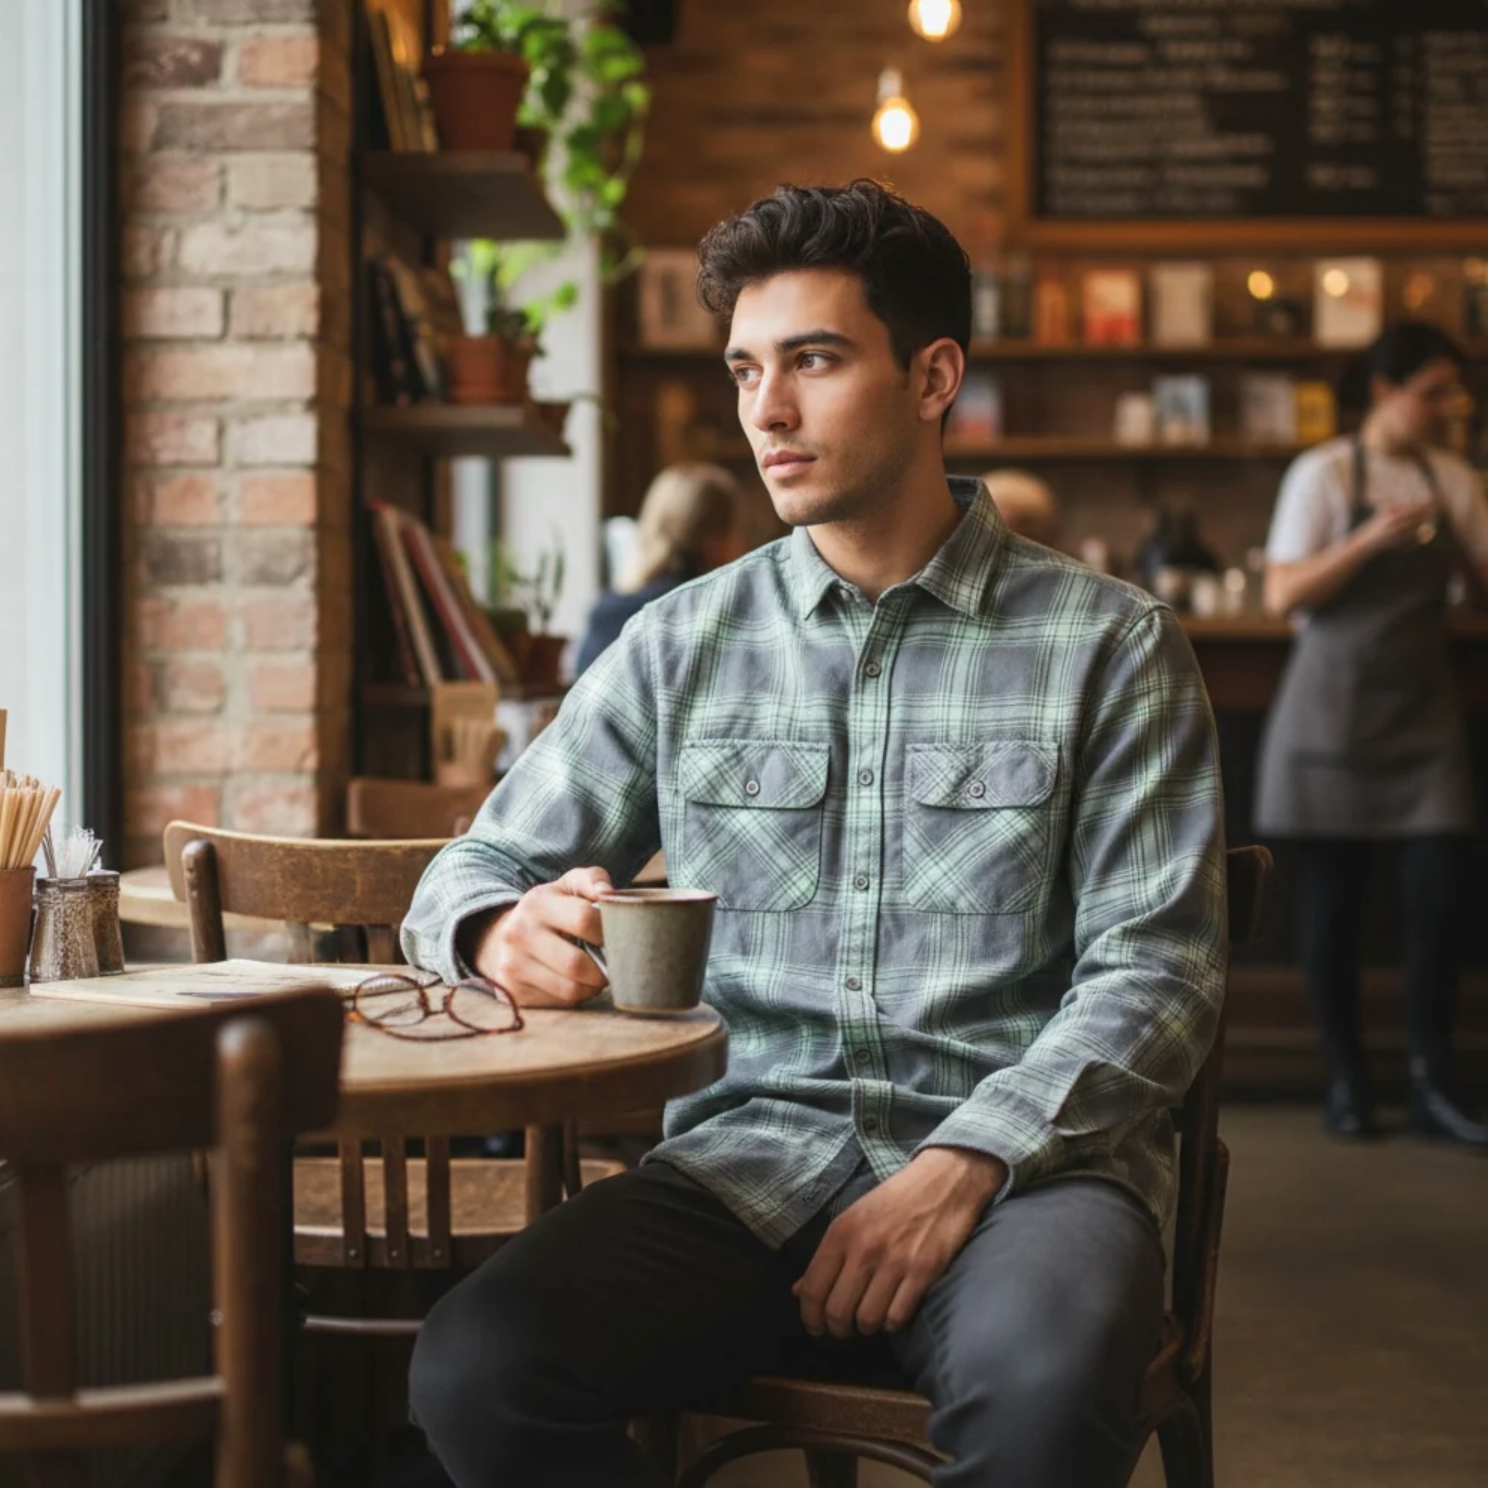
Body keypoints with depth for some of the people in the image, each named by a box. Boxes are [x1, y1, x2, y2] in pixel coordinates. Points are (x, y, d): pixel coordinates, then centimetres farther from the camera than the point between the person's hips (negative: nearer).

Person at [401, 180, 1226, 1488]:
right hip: (749, 1155, 3)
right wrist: (509, 931, -11)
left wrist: (965, 1164, -17)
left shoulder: (1111, 647, 5)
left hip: (1025, 1158, -2)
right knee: (475, 1369, -25)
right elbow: (474, 873, 15)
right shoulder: (683, 645, 14)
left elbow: (1155, 969, -1)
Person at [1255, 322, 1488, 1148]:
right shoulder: (1323, 474, -4)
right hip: (1337, 704, -4)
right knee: (1335, 897, 1)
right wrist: (1372, 538, -21)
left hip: (1421, 708, 4)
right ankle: (1345, 1081, 12)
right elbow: (1283, 593, -11)